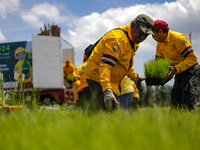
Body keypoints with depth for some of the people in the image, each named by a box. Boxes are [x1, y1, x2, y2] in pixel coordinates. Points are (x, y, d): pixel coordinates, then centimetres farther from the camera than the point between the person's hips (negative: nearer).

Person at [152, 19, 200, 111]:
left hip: (190, 71, -9)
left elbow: (192, 58, -23)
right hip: (179, 74, 9)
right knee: (175, 103, 9)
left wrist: (176, 69, -31)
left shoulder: (178, 38, -21)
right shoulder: (160, 43, 6)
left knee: (187, 105, -15)